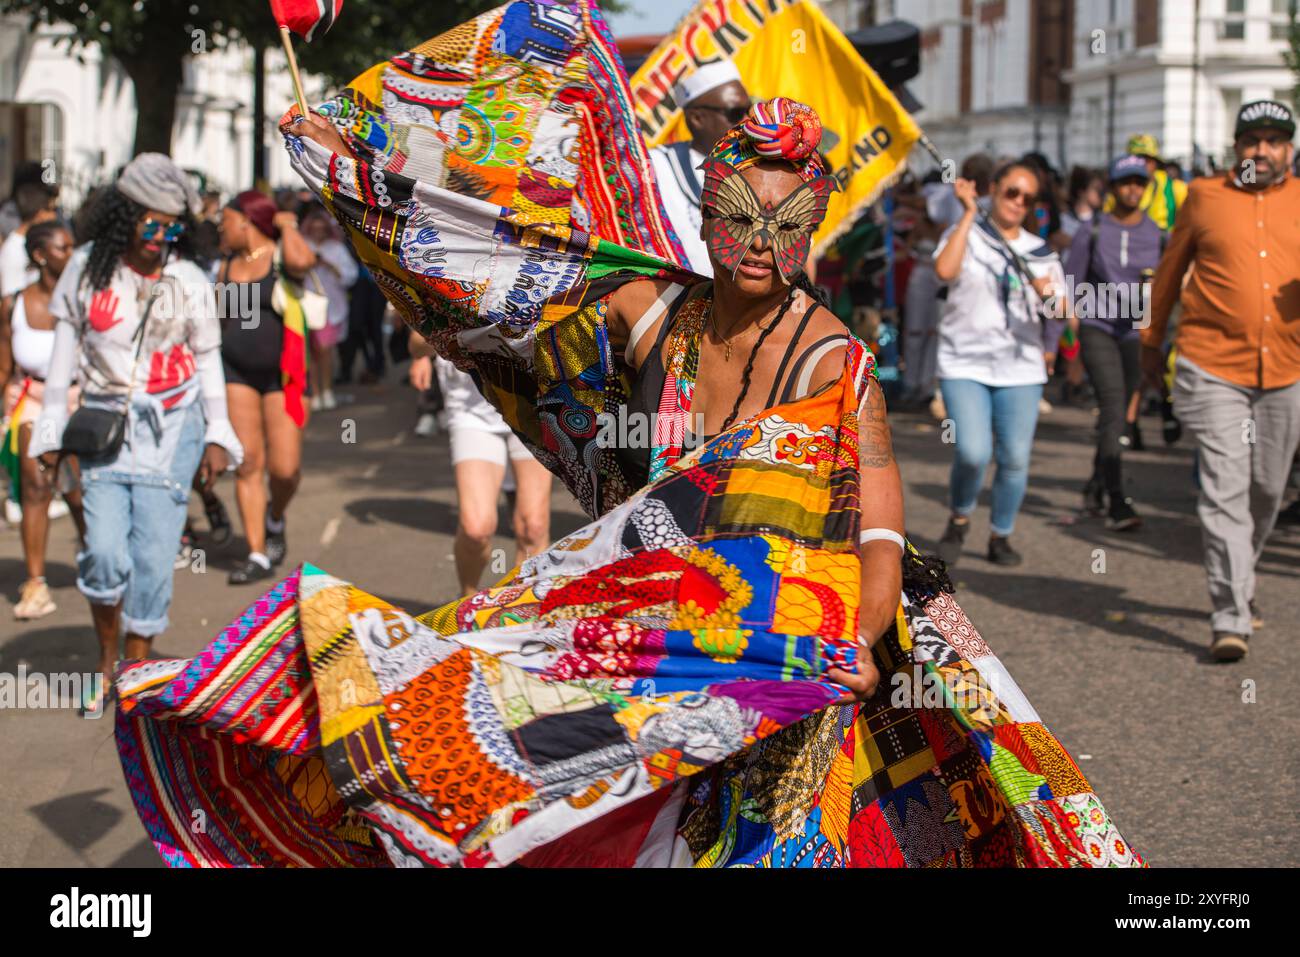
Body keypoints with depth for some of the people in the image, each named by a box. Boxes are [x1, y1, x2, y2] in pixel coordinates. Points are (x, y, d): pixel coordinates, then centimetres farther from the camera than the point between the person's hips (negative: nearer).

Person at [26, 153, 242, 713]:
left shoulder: (188, 281, -2)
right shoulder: (87, 268, 1)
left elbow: (207, 359, 9)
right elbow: (65, 345, 10)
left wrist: (218, 435, 8)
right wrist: (51, 427, 11)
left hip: (170, 430, 0)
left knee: (153, 554, -6)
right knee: (105, 552, -11)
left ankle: (137, 669, 9)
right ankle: (106, 662, 11)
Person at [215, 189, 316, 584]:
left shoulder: (281, 255, -3)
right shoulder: (227, 267, 13)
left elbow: (302, 261, -28)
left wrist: (286, 224, -10)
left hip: (282, 371, -4)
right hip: (236, 370, 4)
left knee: (285, 467, -7)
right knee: (247, 464, -3)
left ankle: (275, 519, 25)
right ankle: (257, 554, 1)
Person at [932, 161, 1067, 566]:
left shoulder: (1040, 252, 12)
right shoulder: (966, 234, 4)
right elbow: (944, 270, -19)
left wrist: (1047, 294, -18)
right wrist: (969, 213, -14)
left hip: (1020, 368, 3)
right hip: (964, 365, -3)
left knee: (1015, 458, -3)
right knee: (973, 453, -18)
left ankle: (1000, 536, 16)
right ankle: (959, 519, 10)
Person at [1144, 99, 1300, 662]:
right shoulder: (1205, 197, 4)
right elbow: (1171, 269, 15)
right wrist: (1152, 341, 20)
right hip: (1213, 368, -3)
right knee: (1225, 489, -10)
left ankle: (1237, 583, 35)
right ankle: (1231, 619, -10)